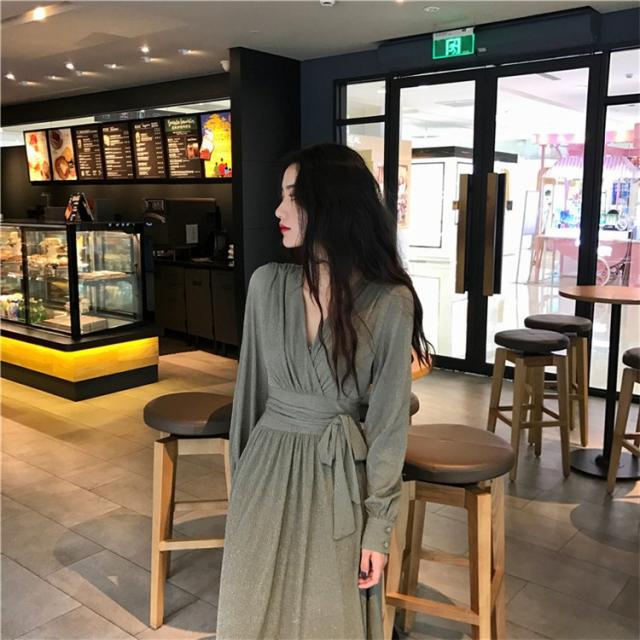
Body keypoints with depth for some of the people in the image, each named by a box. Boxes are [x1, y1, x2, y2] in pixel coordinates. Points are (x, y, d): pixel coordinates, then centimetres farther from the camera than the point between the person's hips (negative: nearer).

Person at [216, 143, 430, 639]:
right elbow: (251, 386, 5)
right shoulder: (267, 283, -4)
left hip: (339, 476, -2)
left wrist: (379, 524, -6)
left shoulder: (389, 301, -13)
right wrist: (240, 473, 12)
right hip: (267, 467, 3)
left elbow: (390, 418, -8)